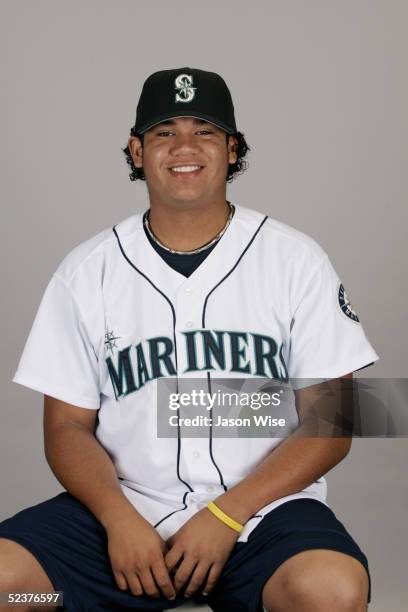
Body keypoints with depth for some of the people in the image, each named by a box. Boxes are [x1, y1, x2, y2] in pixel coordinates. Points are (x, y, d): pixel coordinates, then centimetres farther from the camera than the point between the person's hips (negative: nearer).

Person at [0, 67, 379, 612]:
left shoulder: (295, 260, 1)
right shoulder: (87, 271, 6)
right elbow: (68, 426, 6)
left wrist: (226, 516, -13)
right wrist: (119, 519, -13)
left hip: (263, 508, 0)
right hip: (126, 509, 1)